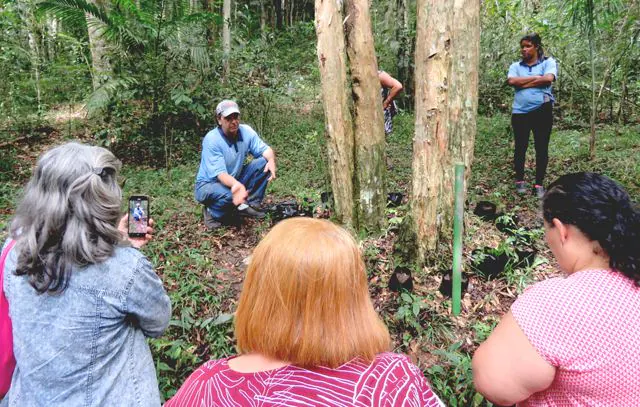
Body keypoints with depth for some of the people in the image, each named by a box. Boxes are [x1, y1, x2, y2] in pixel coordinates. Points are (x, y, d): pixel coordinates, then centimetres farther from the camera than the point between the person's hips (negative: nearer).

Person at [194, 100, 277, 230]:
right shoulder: (211, 139, -25)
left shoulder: (246, 131, -10)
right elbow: (219, 173, -32)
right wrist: (236, 185, -54)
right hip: (208, 185, -6)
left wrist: (271, 160, -32)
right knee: (229, 196, -39)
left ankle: (247, 205, -5)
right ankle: (211, 212, -4)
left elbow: (265, 149, -6)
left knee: (263, 162, -12)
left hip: (236, 181, 6)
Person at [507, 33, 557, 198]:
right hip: (520, 112, 2)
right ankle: (519, 181, 18)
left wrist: (522, 83, -6)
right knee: (520, 147, 6)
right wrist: (535, 78, -8)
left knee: (542, 148, 1)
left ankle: (539, 184, 8)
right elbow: (511, 81, -7)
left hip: (542, 110, -2)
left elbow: (548, 79, -13)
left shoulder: (548, 62, 6)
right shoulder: (516, 66, 12)